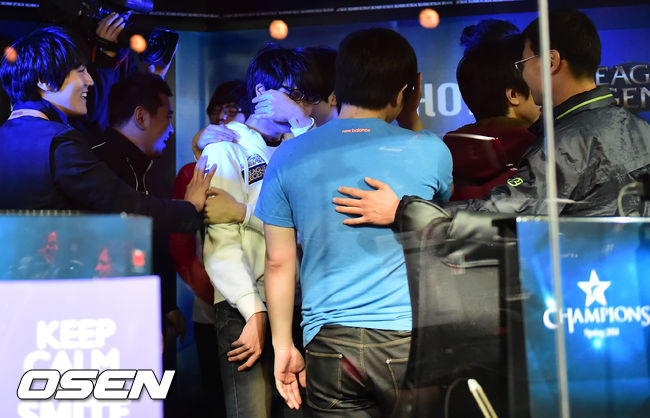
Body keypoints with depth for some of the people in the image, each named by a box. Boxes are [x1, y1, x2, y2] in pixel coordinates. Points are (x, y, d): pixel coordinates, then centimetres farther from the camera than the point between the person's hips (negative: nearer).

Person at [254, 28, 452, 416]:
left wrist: (283, 345, 12)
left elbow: (278, 263, 3)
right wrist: (412, 116, 21)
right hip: (409, 340, -2)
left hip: (329, 343, 2)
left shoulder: (289, 157, 1)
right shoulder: (428, 150, -3)